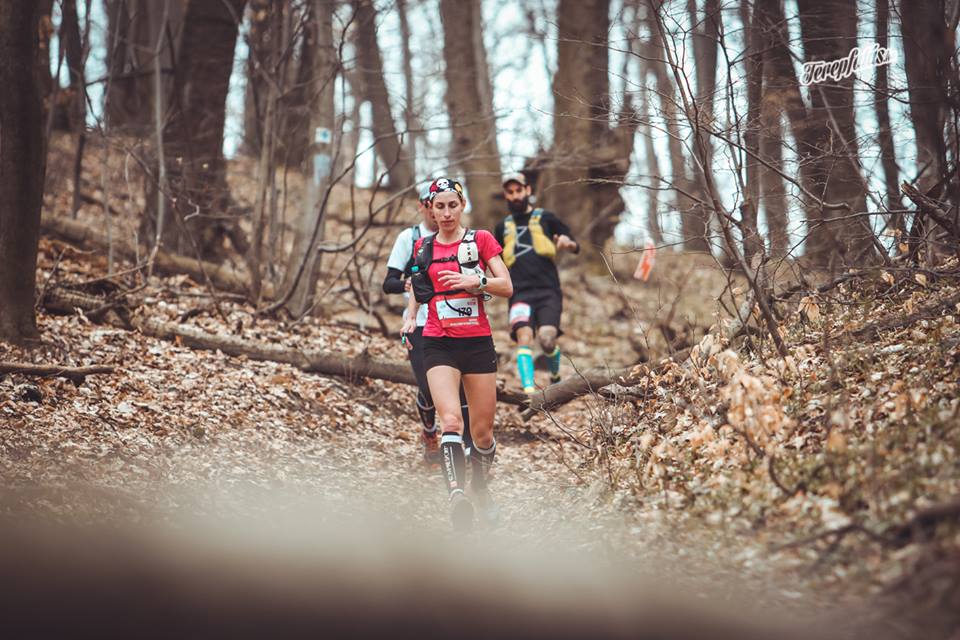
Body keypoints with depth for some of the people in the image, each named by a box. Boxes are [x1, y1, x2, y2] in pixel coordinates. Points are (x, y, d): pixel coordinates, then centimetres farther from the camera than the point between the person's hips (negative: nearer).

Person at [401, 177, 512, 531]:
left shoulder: (480, 239, 2)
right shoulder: (423, 247, 9)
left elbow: (506, 286, -4)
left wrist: (476, 281, -20)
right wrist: (410, 315, 12)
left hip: (478, 342, 0)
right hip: (439, 344, 0)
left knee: (482, 432, 6)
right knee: (451, 420, -23)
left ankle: (481, 487, 35)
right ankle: (457, 494, -40)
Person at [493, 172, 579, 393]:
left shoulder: (545, 218, 12)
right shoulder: (503, 227, 21)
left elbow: (576, 248, 12)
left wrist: (567, 242, -11)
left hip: (548, 291, -2)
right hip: (520, 293, 2)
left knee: (547, 339, -18)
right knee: (524, 337, -22)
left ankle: (555, 377, 13)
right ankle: (528, 390, -31)